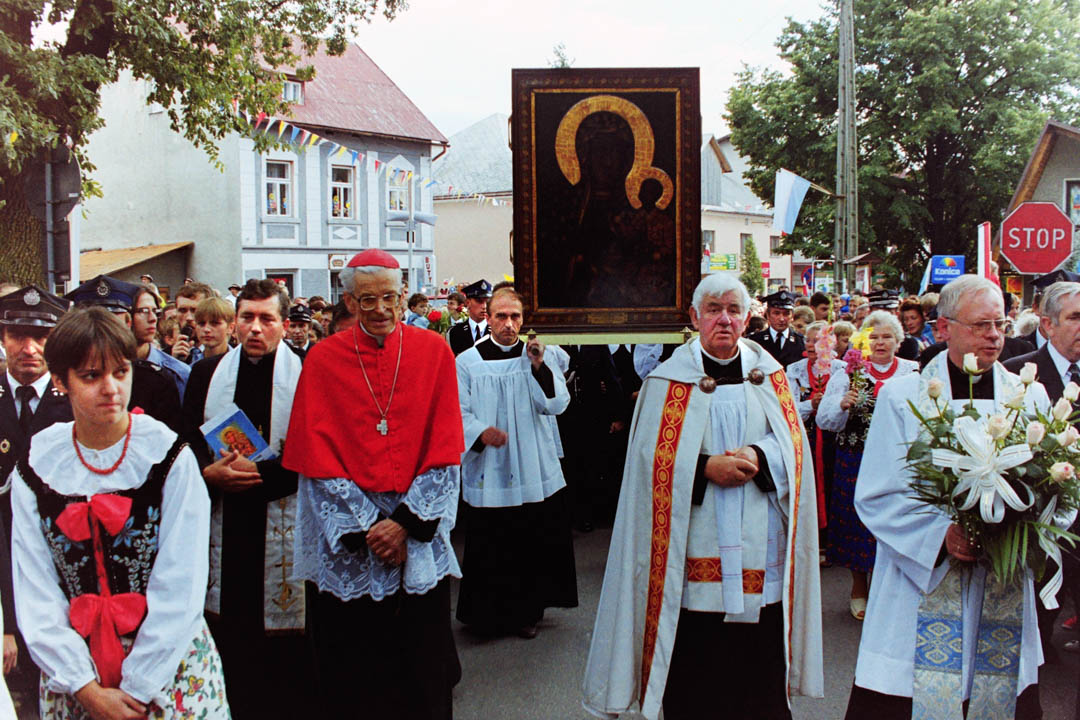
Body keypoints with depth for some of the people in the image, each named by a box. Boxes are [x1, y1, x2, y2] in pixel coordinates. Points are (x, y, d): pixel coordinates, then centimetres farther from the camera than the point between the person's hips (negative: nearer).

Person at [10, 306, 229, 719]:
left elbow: (180, 589, -12)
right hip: (74, 674, 2)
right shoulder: (35, 468, -3)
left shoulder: (168, 456, -11)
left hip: (167, 664, -2)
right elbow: (35, 594, -3)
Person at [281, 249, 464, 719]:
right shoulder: (323, 360, 0)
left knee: (422, 659, 10)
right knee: (352, 672, 8)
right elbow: (318, 457, -3)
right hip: (347, 545, 0)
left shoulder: (433, 352, 1)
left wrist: (408, 523, -10)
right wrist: (365, 529, -10)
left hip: (421, 540, 1)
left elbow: (444, 450, -2)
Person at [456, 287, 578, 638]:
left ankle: (527, 611, 25)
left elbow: (557, 404, -6)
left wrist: (539, 367, -20)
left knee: (534, 544, 7)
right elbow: (459, 412, -2)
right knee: (490, 547, 4)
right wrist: (480, 431, -22)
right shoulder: (468, 362, 1)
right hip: (488, 472, -1)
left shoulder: (538, 357, 5)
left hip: (534, 472, 2)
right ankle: (489, 614, 21)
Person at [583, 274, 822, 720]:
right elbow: (652, 454, -3)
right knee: (692, 673, 2)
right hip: (693, 548, -2)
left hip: (758, 546, 2)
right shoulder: (669, 380, 3)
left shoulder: (768, 374, 11)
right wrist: (706, 468, -17)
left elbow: (792, 441, 5)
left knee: (761, 665, 5)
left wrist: (757, 456, -14)